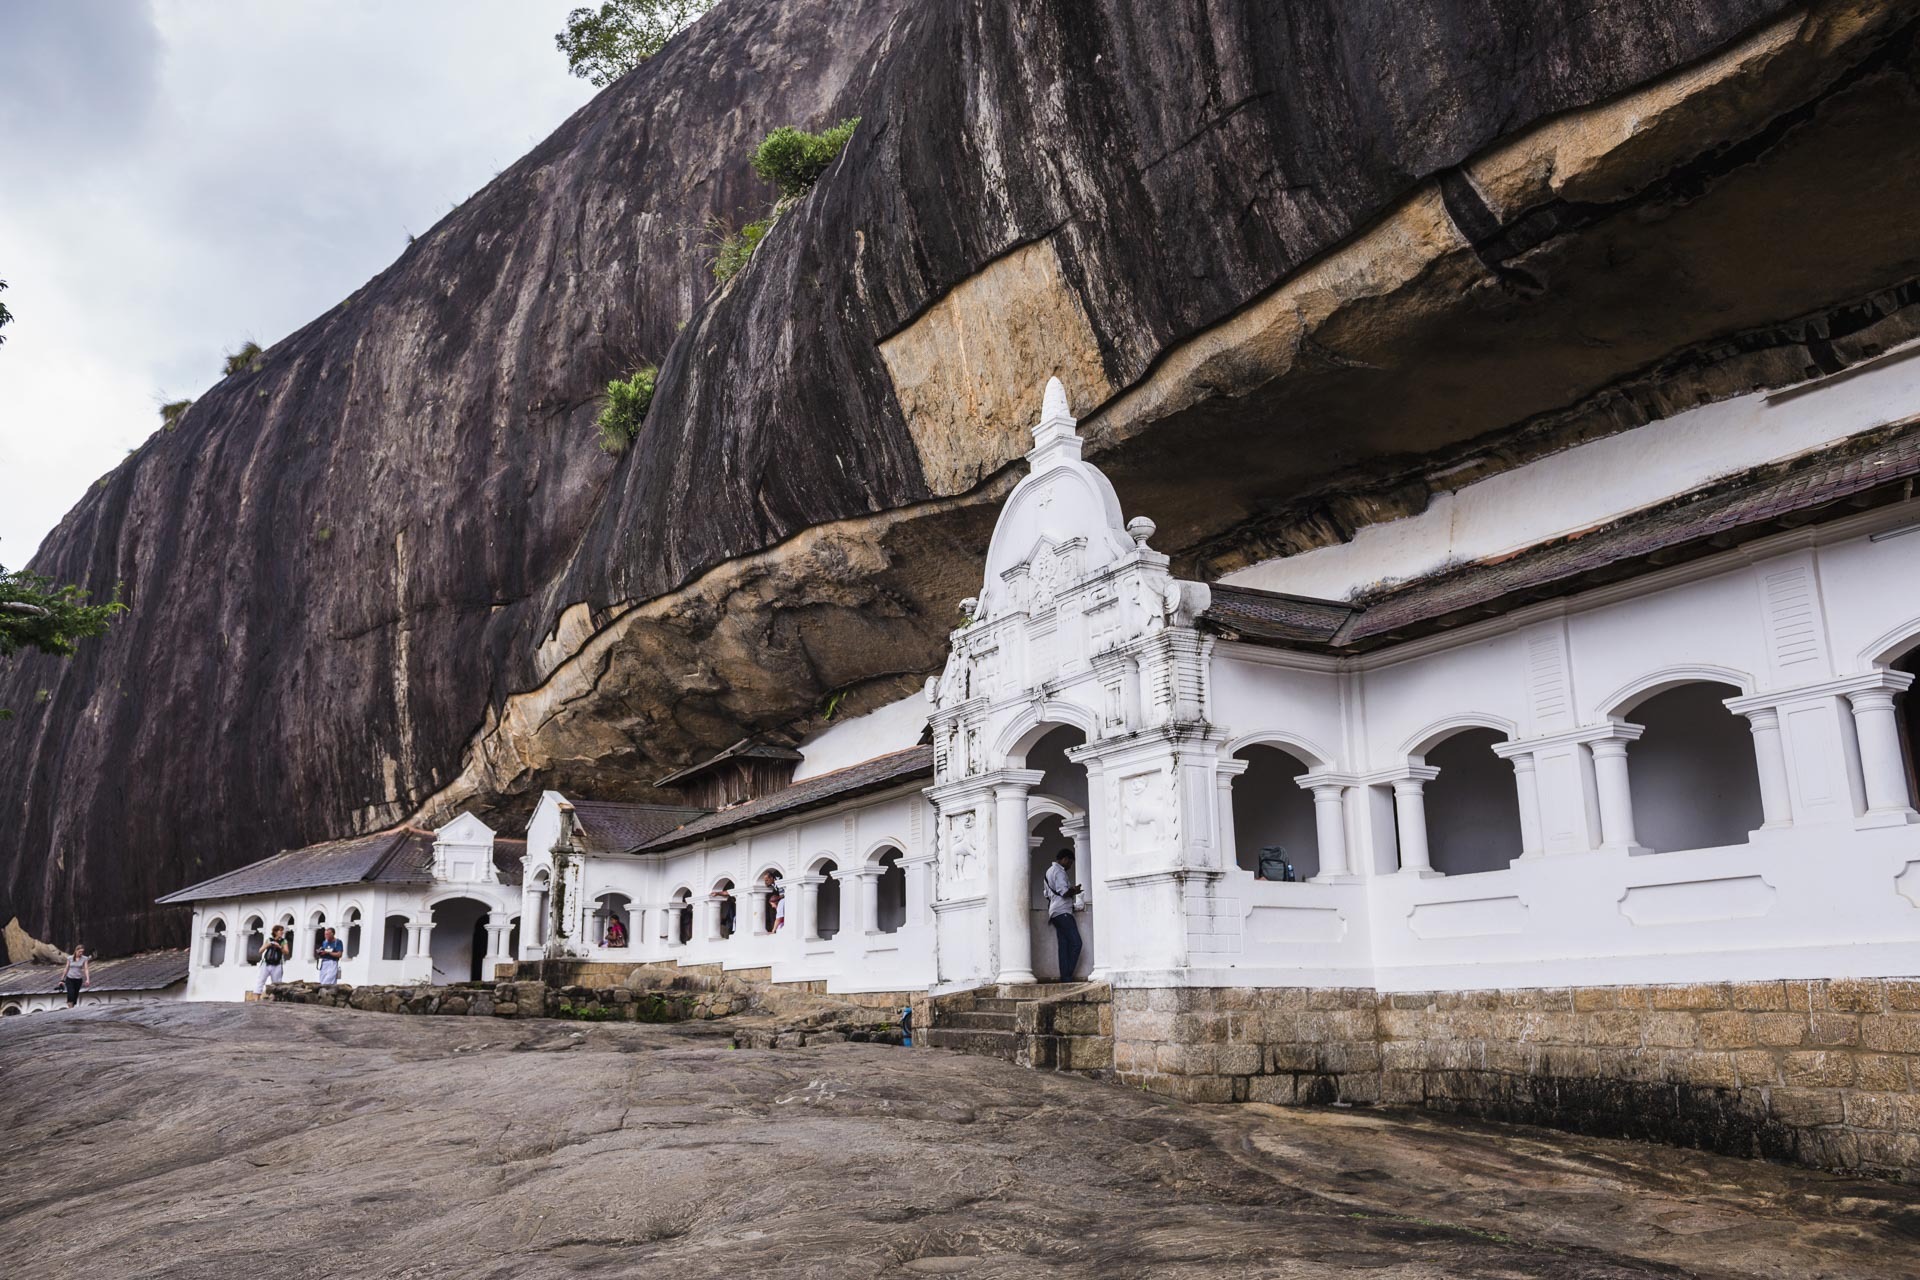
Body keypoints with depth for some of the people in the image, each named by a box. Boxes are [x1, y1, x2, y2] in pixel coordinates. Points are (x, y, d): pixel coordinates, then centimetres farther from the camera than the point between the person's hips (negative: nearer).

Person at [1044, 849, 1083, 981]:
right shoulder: (1059, 872, -9)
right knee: (1076, 943, -12)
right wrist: (1074, 891, 0)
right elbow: (1064, 892, -19)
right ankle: (1067, 976, -15)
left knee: (1064, 945, 4)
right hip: (1063, 912, -10)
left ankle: (1065, 977, -2)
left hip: (1054, 913, 10)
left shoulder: (1049, 871, 22)